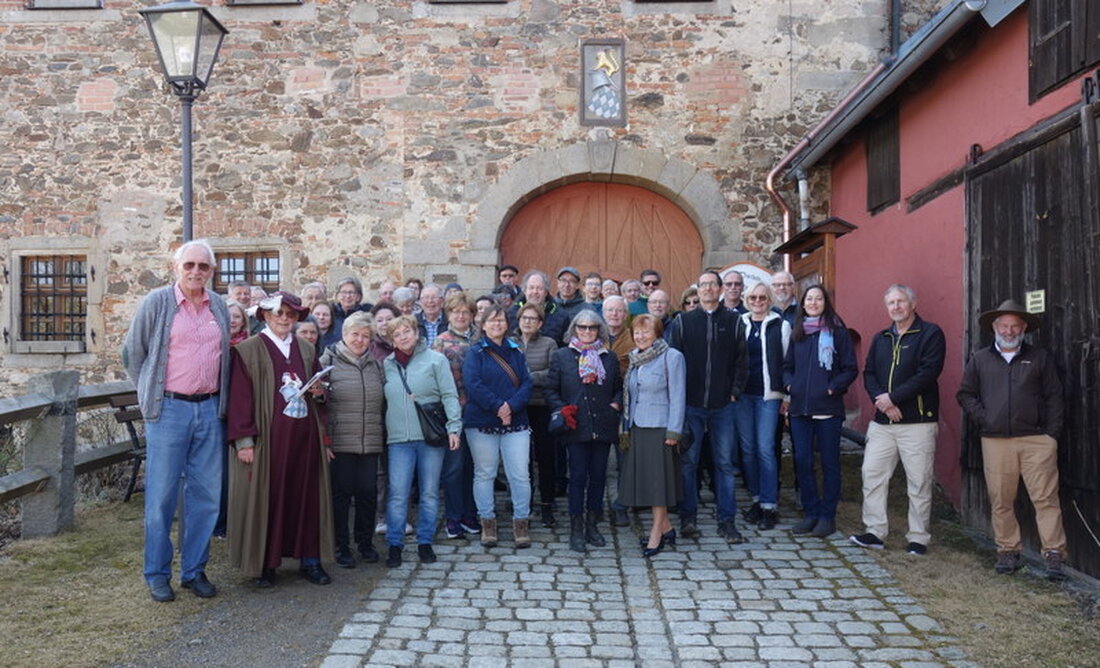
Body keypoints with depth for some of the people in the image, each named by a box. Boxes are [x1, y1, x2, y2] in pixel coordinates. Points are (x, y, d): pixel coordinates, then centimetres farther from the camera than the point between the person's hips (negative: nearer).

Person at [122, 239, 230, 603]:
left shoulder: (219, 306, 10)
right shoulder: (157, 302, -2)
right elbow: (132, 353, 3)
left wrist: (221, 398, 12)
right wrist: (150, 394, 5)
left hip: (210, 409, 4)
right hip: (169, 409, -4)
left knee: (206, 494, 7)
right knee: (161, 494, 1)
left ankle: (194, 570, 19)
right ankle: (157, 575, 14)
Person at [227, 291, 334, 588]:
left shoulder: (307, 350, 13)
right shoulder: (248, 351, -2)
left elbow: (319, 391, 23)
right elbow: (240, 397, -7)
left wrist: (319, 392, 0)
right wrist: (244, 440, -13)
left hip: (305, 436, 4)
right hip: (267, 438, -4)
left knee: (308, 496, 7)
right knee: (265, 499, 2)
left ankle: (310, 559, 16)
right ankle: (264, 564, 14)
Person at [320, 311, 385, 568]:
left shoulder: (375, 365, 14)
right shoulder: (329, 361, -1)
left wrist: (383, 435, 16)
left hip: (371, 442, 4)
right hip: (340, 441, -4)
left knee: (368, 492, 7)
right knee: (341, 493, 3)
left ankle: (365, 542, 23)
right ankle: (341, 546, 15)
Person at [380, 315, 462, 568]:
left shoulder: (435, 360, 2)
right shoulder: (387, 365, 11)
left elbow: (449, 395, -1)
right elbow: (382, 400, 15)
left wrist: (453, 427, -10)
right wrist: (381, 432, 9)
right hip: (398, 438, 1)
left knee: (430, 493, 6)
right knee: (397, 494, -3)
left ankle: (425, 542, 19)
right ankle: (395, 544, 9)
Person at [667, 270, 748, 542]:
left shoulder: (733, 322, 6)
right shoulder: (683, 322, 4)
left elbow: (741, 361, 7)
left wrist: (735, 392, -1)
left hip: (724, 406, 1)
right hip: (691, 405, 0)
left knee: (725, 463, 5)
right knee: (688, 462, 4)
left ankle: (727, 521, 13)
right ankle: (688, 518, 15)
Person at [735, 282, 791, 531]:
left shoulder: (781, 325, 2)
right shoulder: (739, 324, 9)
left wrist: (786, 394, -1)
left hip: (768, 394, -3)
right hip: (743, 394, 3)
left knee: (765, 448, -6)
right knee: (747, 449, 6)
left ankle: (769, 505, 2)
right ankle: (756, 498, 19)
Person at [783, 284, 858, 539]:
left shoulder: (838, 332, 0)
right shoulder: (797, 333, 12)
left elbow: (850, 369, 0)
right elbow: (787, 366, 19)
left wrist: (833, 387, -12)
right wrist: (789, 384, 1)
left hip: (828, 407, -4)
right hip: (799, 406, 4)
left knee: (829, 462, 4)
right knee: (802, 460, 5)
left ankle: (827, 515, 12)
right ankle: (810, 512, 17)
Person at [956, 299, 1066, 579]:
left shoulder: (1040, 357, 10)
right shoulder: (980, 359, 12)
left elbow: (1054, 397, 8)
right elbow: (965, 394, 15)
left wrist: (1052, 433, -1)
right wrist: (983, 419, 1)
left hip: (1036, 440, -1)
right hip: (995, 441, 1)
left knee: (1045, 498, -5)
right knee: (1001, 501, 5)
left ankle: (1054, 554, -1)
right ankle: (1007, 551, 15)